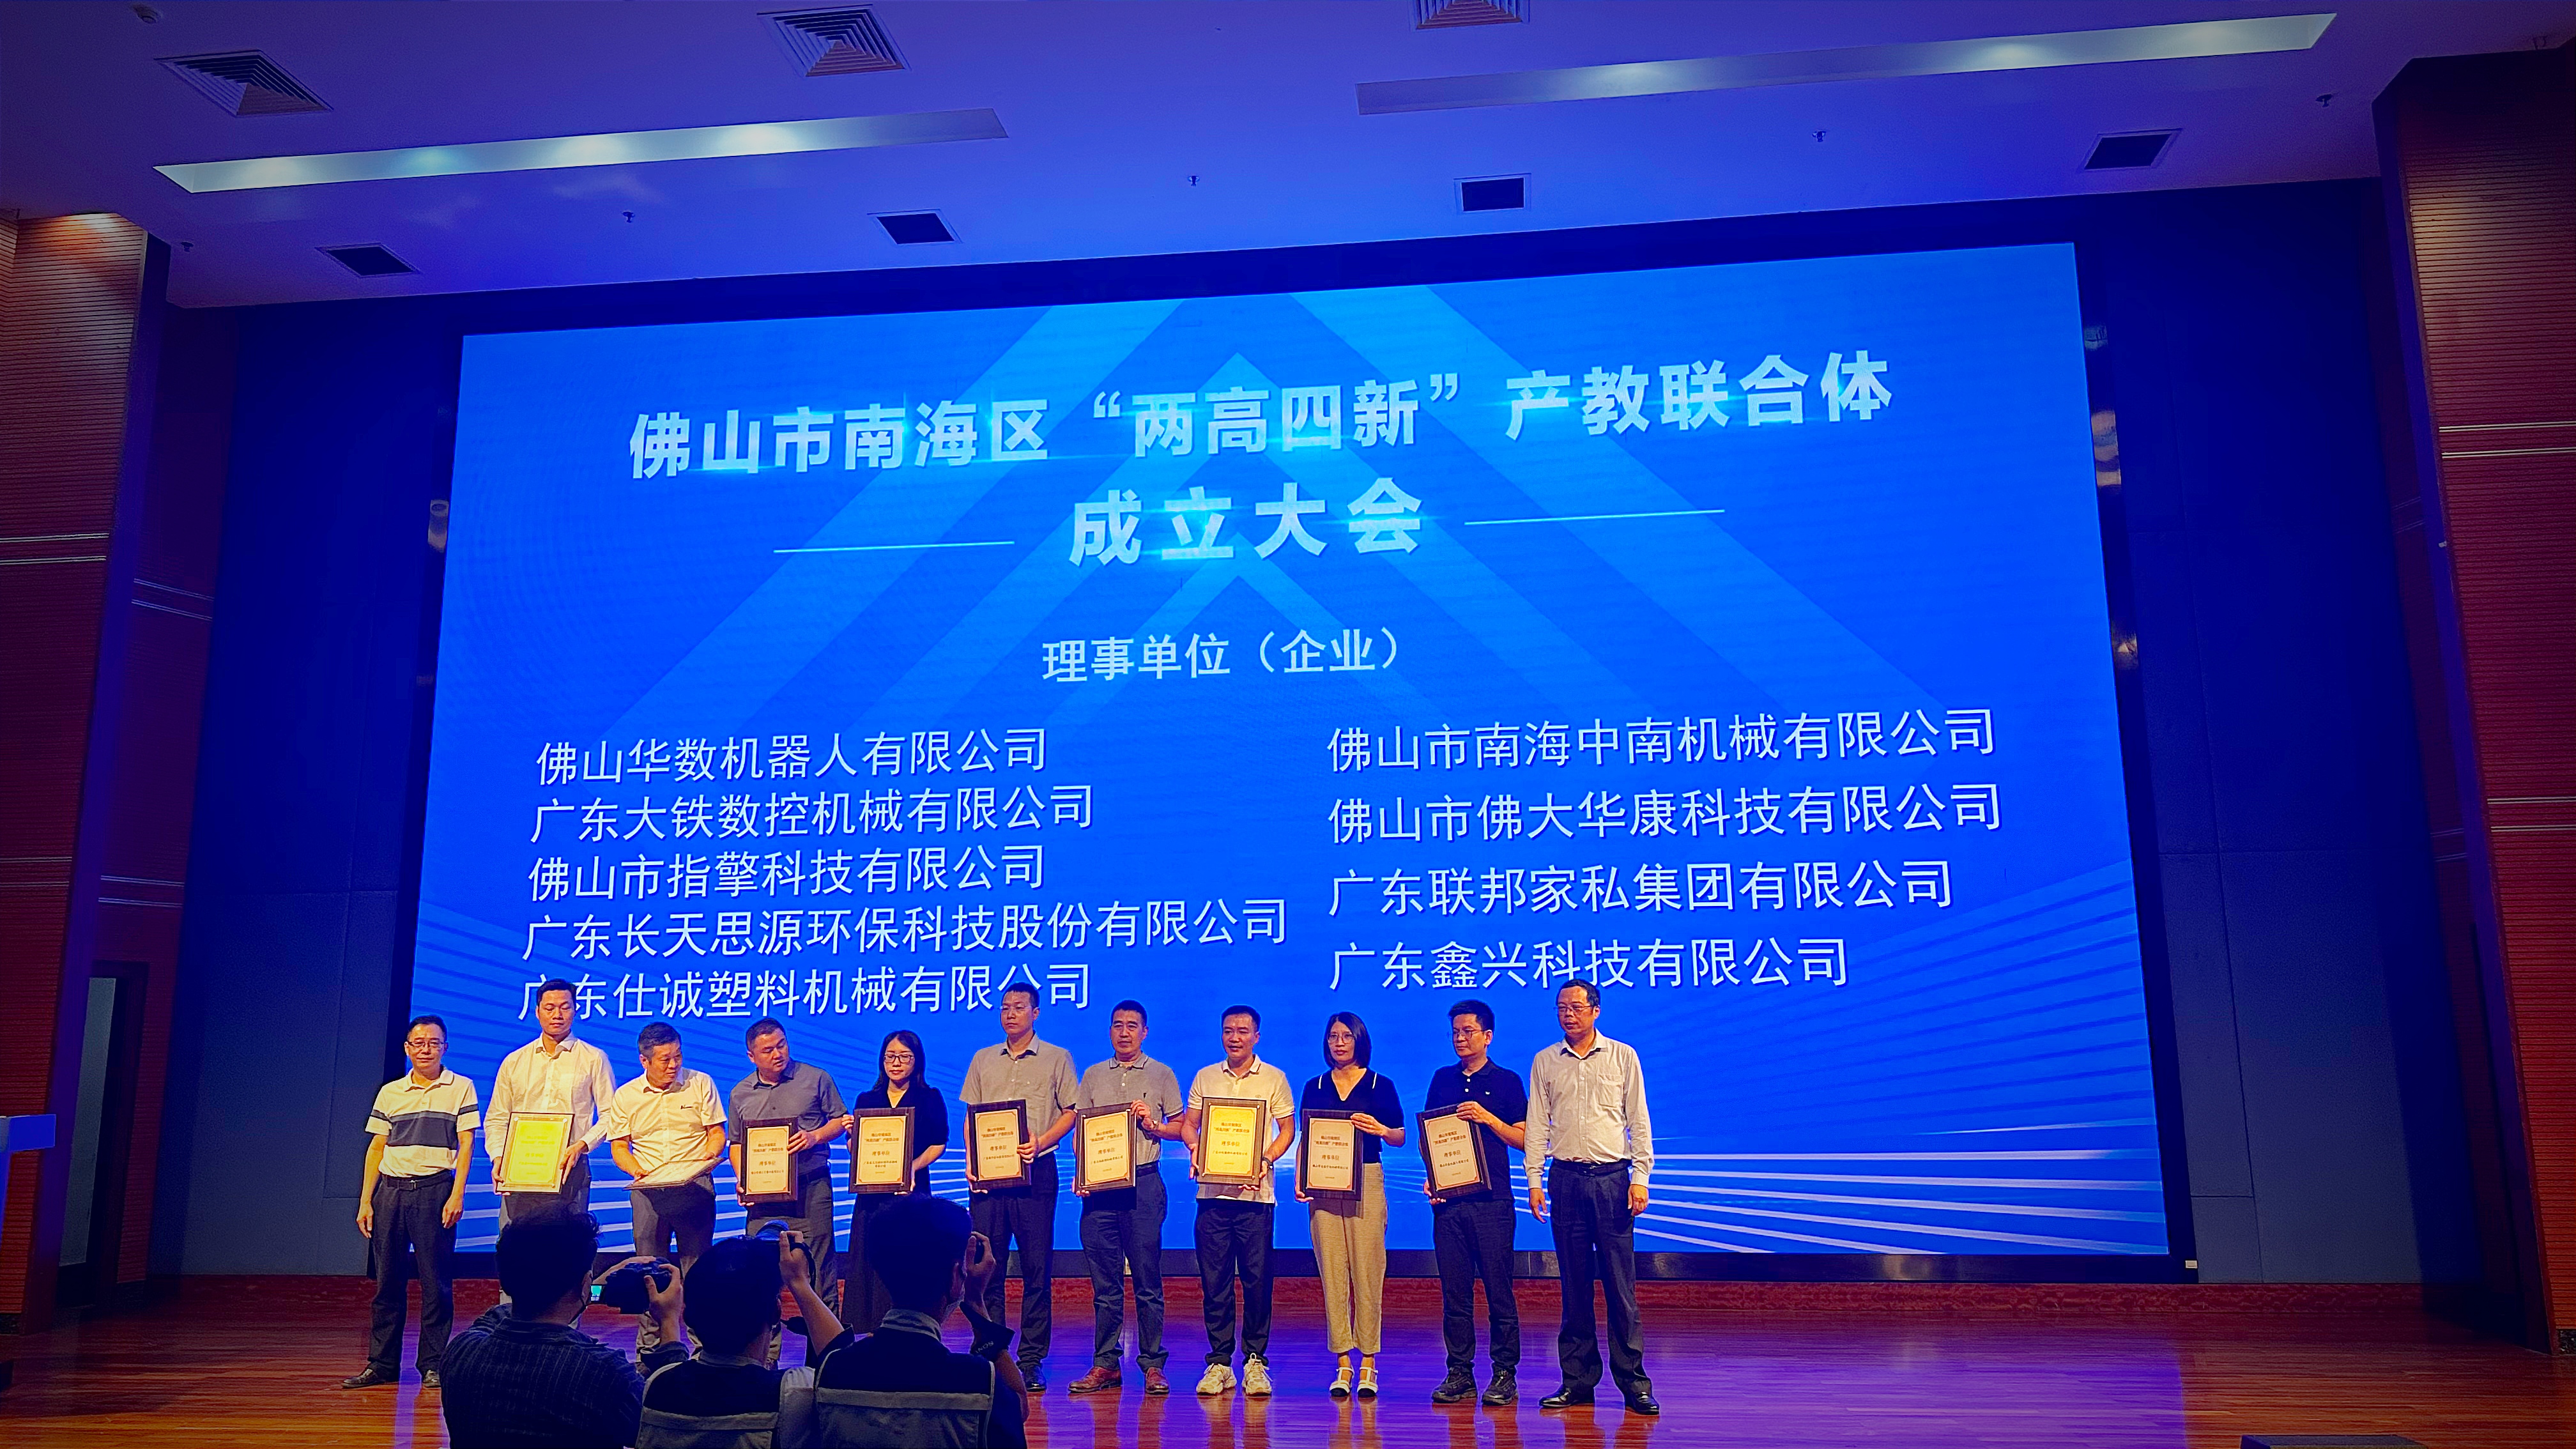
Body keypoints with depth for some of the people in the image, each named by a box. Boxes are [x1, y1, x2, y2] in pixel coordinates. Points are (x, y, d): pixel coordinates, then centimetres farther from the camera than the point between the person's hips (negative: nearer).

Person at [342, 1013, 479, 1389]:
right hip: (390, 1189, 3)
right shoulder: (389, 1093, 13)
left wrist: (457, 1195, -10)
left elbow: (466, 1145, -1)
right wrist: (365, 1202, 6)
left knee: (435, 1281, -3)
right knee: (387, 1280, 5)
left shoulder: (460, 1088, 4)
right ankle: (382, 1364, 13)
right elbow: (376, 1149, 13)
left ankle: (433, 1365, 3)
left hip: (435, 1189, -3)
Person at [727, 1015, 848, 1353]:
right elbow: (736, 1144, 18)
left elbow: (840, 1121, 6)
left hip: (811, 1189, -3)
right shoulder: (740, 1095, 12)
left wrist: (815, 1137, -12)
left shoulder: (816, 1079, 3)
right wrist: (741, 1180, 3)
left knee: (818, 1269, -2)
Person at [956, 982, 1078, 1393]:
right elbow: (971, 1116, 15)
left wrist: (1040, 1142, -14)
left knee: (1037, 1268, -2)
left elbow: (1071, 1112, 2)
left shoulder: (1057, 1059, 6)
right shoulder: (983, 1060, 15)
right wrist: (970, 1161, 0)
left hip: (1035, 1171, -3)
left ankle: (1031, 1361, 4)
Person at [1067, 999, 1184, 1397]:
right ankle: (1105, 1364, 10)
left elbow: (1179, 1128, 8)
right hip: (1099, 1185, 2)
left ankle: (1153, 1364, 5)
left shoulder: (1161, 1075, 8)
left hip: (1144, 1182, -2)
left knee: (1147, 1278, -1)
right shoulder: (1093, 1075, 15)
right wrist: (1081, 1171, 0)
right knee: (1105, 1281, 4)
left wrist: (1153, 1125, -10)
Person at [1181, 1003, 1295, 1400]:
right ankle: (1219, 1363, 10)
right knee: (1214, 1280, 3)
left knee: (1257, 1279, -1)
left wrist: (1267, 1159, -12)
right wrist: (1195, 1149, -7)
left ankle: (1255, 1361, 8)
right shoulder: (1205, 1077, 12)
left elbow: (1288, 1129, 5)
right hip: (1212, 1192, 2)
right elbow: (1188, 1124, 14)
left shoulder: (1274, 1078, 5)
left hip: (1255, 1193, -2)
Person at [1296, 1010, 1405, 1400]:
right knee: (1332, 1272, -1)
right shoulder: (1315, 1087, 12)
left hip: (1367, 1181, -2)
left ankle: (1368, 1362, 2)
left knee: (1367, 1272, -4)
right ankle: (1343, 1362, 5)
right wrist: (1301, 1180, -1)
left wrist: (1379, 1129, -14)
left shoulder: (1380, 1086, 5)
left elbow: (1400, 1138, 7)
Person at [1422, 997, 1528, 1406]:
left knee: (1498, 1288, -3)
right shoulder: (1443, 1080, 15)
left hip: (1491, 1199, -4)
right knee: (1454, 1289, 4)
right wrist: (1430, 1177, 5)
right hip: (1448, 1198, 4)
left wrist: (1488, 1118, -13)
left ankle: (1505, 1374, 3)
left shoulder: (1507, 1081, 4)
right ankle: (1460, 1373, 10)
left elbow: (1523, 1139, 1)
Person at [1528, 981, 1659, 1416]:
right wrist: (1534, 1181, 2)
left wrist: (1640, 1178, -3)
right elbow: (1537, 1126, 8)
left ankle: (1633, 1379, 4)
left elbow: (1639, 1121, 4)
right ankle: (1578, 1379, 11)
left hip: (1612, 1177, -2)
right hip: (1565, 1179, 2)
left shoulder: (1623, 1057, 5)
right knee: (1574, 1285, 5)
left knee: (1620, 1283, -2)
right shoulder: (1545, 1062, 9)